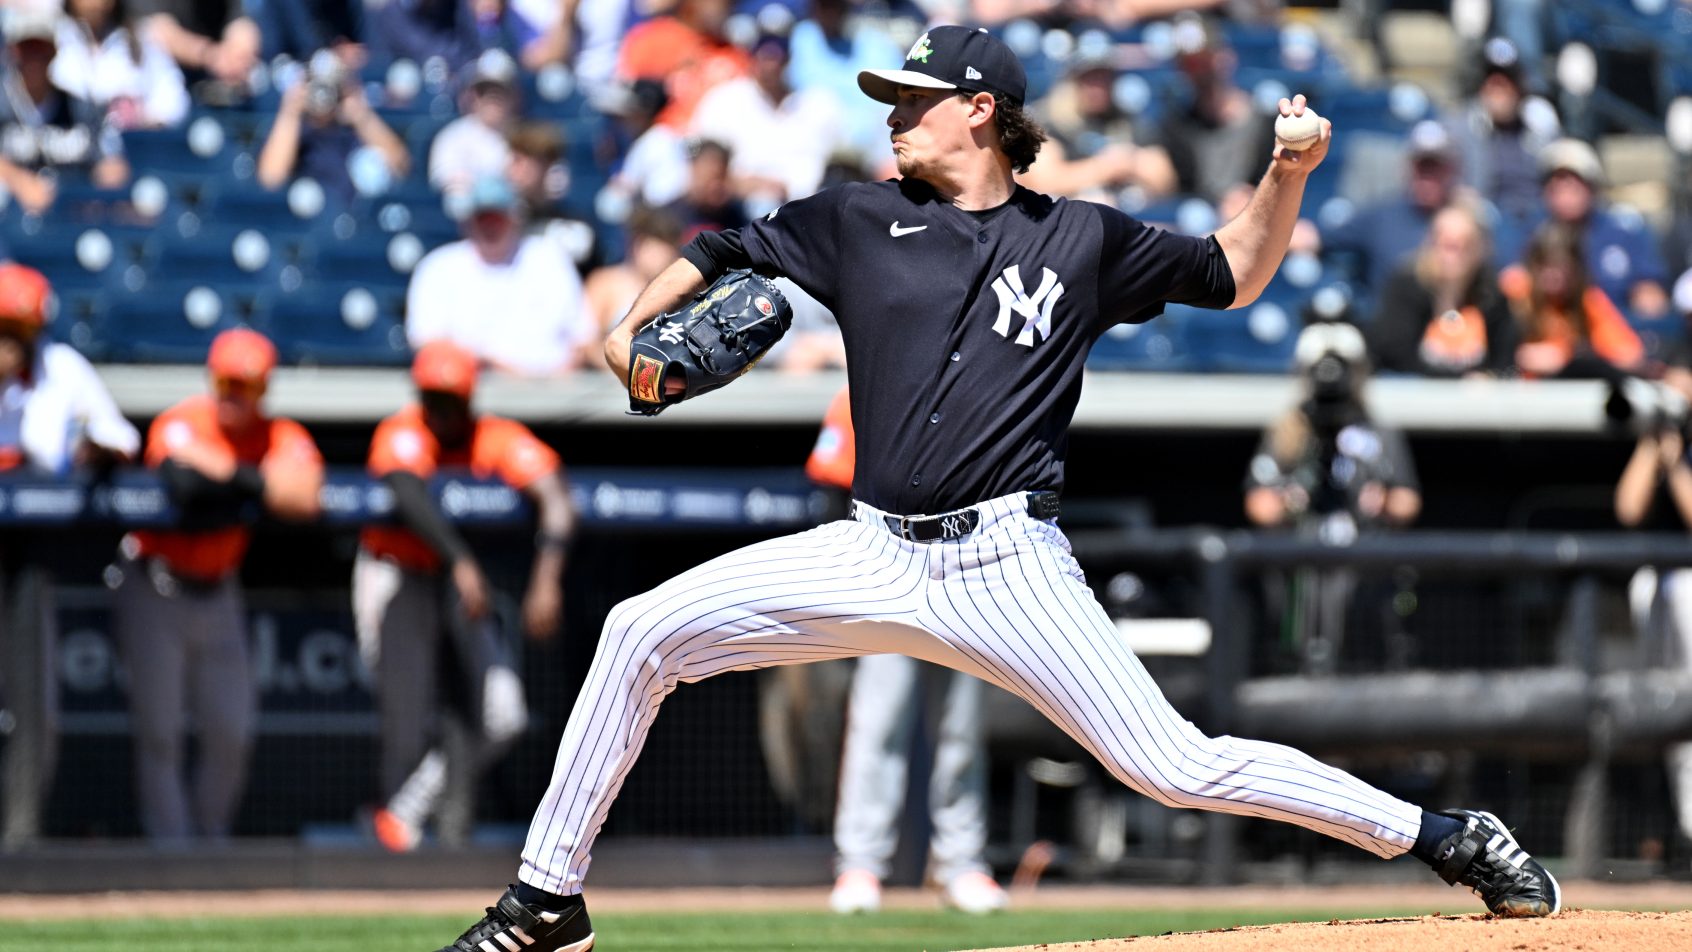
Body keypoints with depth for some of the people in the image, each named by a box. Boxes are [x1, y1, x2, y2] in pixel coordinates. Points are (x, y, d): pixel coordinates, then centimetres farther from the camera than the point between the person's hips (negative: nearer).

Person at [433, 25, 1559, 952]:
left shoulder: (1079, 239, 6)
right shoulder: (861, 221, 11)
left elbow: (1235, 273, 15)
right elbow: (717, 257, 20)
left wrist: (1287, 178, -3)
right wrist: (635, 327, 2)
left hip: (1011, 567, -3)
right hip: (872, 555, 3)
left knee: (1176, 767, -13)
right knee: (644, 632, -9)